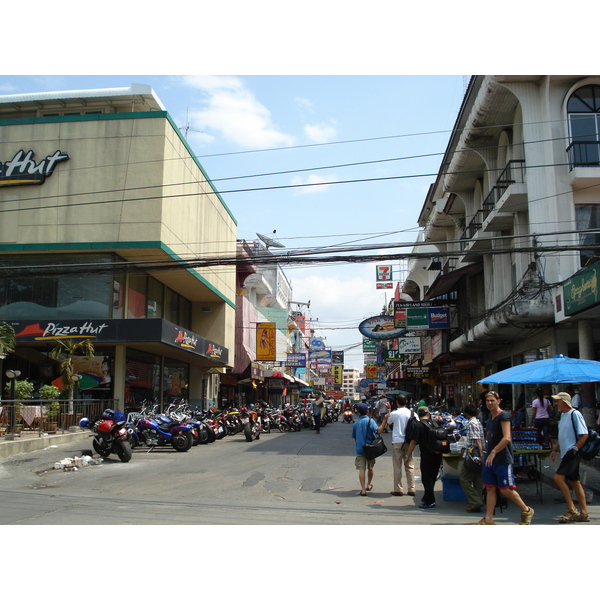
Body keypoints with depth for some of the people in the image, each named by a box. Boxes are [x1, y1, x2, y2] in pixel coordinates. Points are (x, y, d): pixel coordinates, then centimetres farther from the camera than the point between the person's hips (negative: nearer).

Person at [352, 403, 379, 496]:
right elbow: (377, 432, -20)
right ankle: (369, 485, 34)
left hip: (359, 449, 2)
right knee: (371, 467, 18)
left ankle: (363, 489, -9)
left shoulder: (356, 423, 6)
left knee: (361, 469, -2)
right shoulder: (370, 421, -6)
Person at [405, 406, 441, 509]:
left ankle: (429, 501, 6)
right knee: (432, 477, 16)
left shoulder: (419, 425, -8)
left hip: (427, 455, -6)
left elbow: (414, 442, -11)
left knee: (426, 478, 3)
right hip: (437, 454, 6)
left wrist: (408, 456, -4)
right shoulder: (434, 423, 7)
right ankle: (427, 498, 28)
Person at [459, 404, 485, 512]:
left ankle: (475, 502, -9)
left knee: (464, 478, -4)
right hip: (478, 455, 9)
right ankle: (478, 504, 12)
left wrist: (481, 454, -26)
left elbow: (477, 439, -20)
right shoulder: (478, 422, 16)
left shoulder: (471, 423, -11)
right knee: (477, 480, 10)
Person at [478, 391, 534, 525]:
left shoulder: (504, 416, -13)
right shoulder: (490, 417, 14)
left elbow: (507, 438, -23)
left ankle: (526, 511, 18)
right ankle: (488, 520, 10)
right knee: (490, 489, 7)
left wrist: (493, 452, -26)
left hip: (503, 460, -8)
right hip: (490, 459, 8)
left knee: (506, 489, -3)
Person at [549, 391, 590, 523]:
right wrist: (555, 449, 16)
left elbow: (584, 435, -16)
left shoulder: (575, 414, -13)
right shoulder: (563, 415, 15)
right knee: (574, 482, 11)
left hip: (573, 454, -9)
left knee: (558, 477, -16)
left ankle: (572, 510, -9)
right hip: (566, 454, 9)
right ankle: (584, 513, 17)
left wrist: (574, 449, -19)